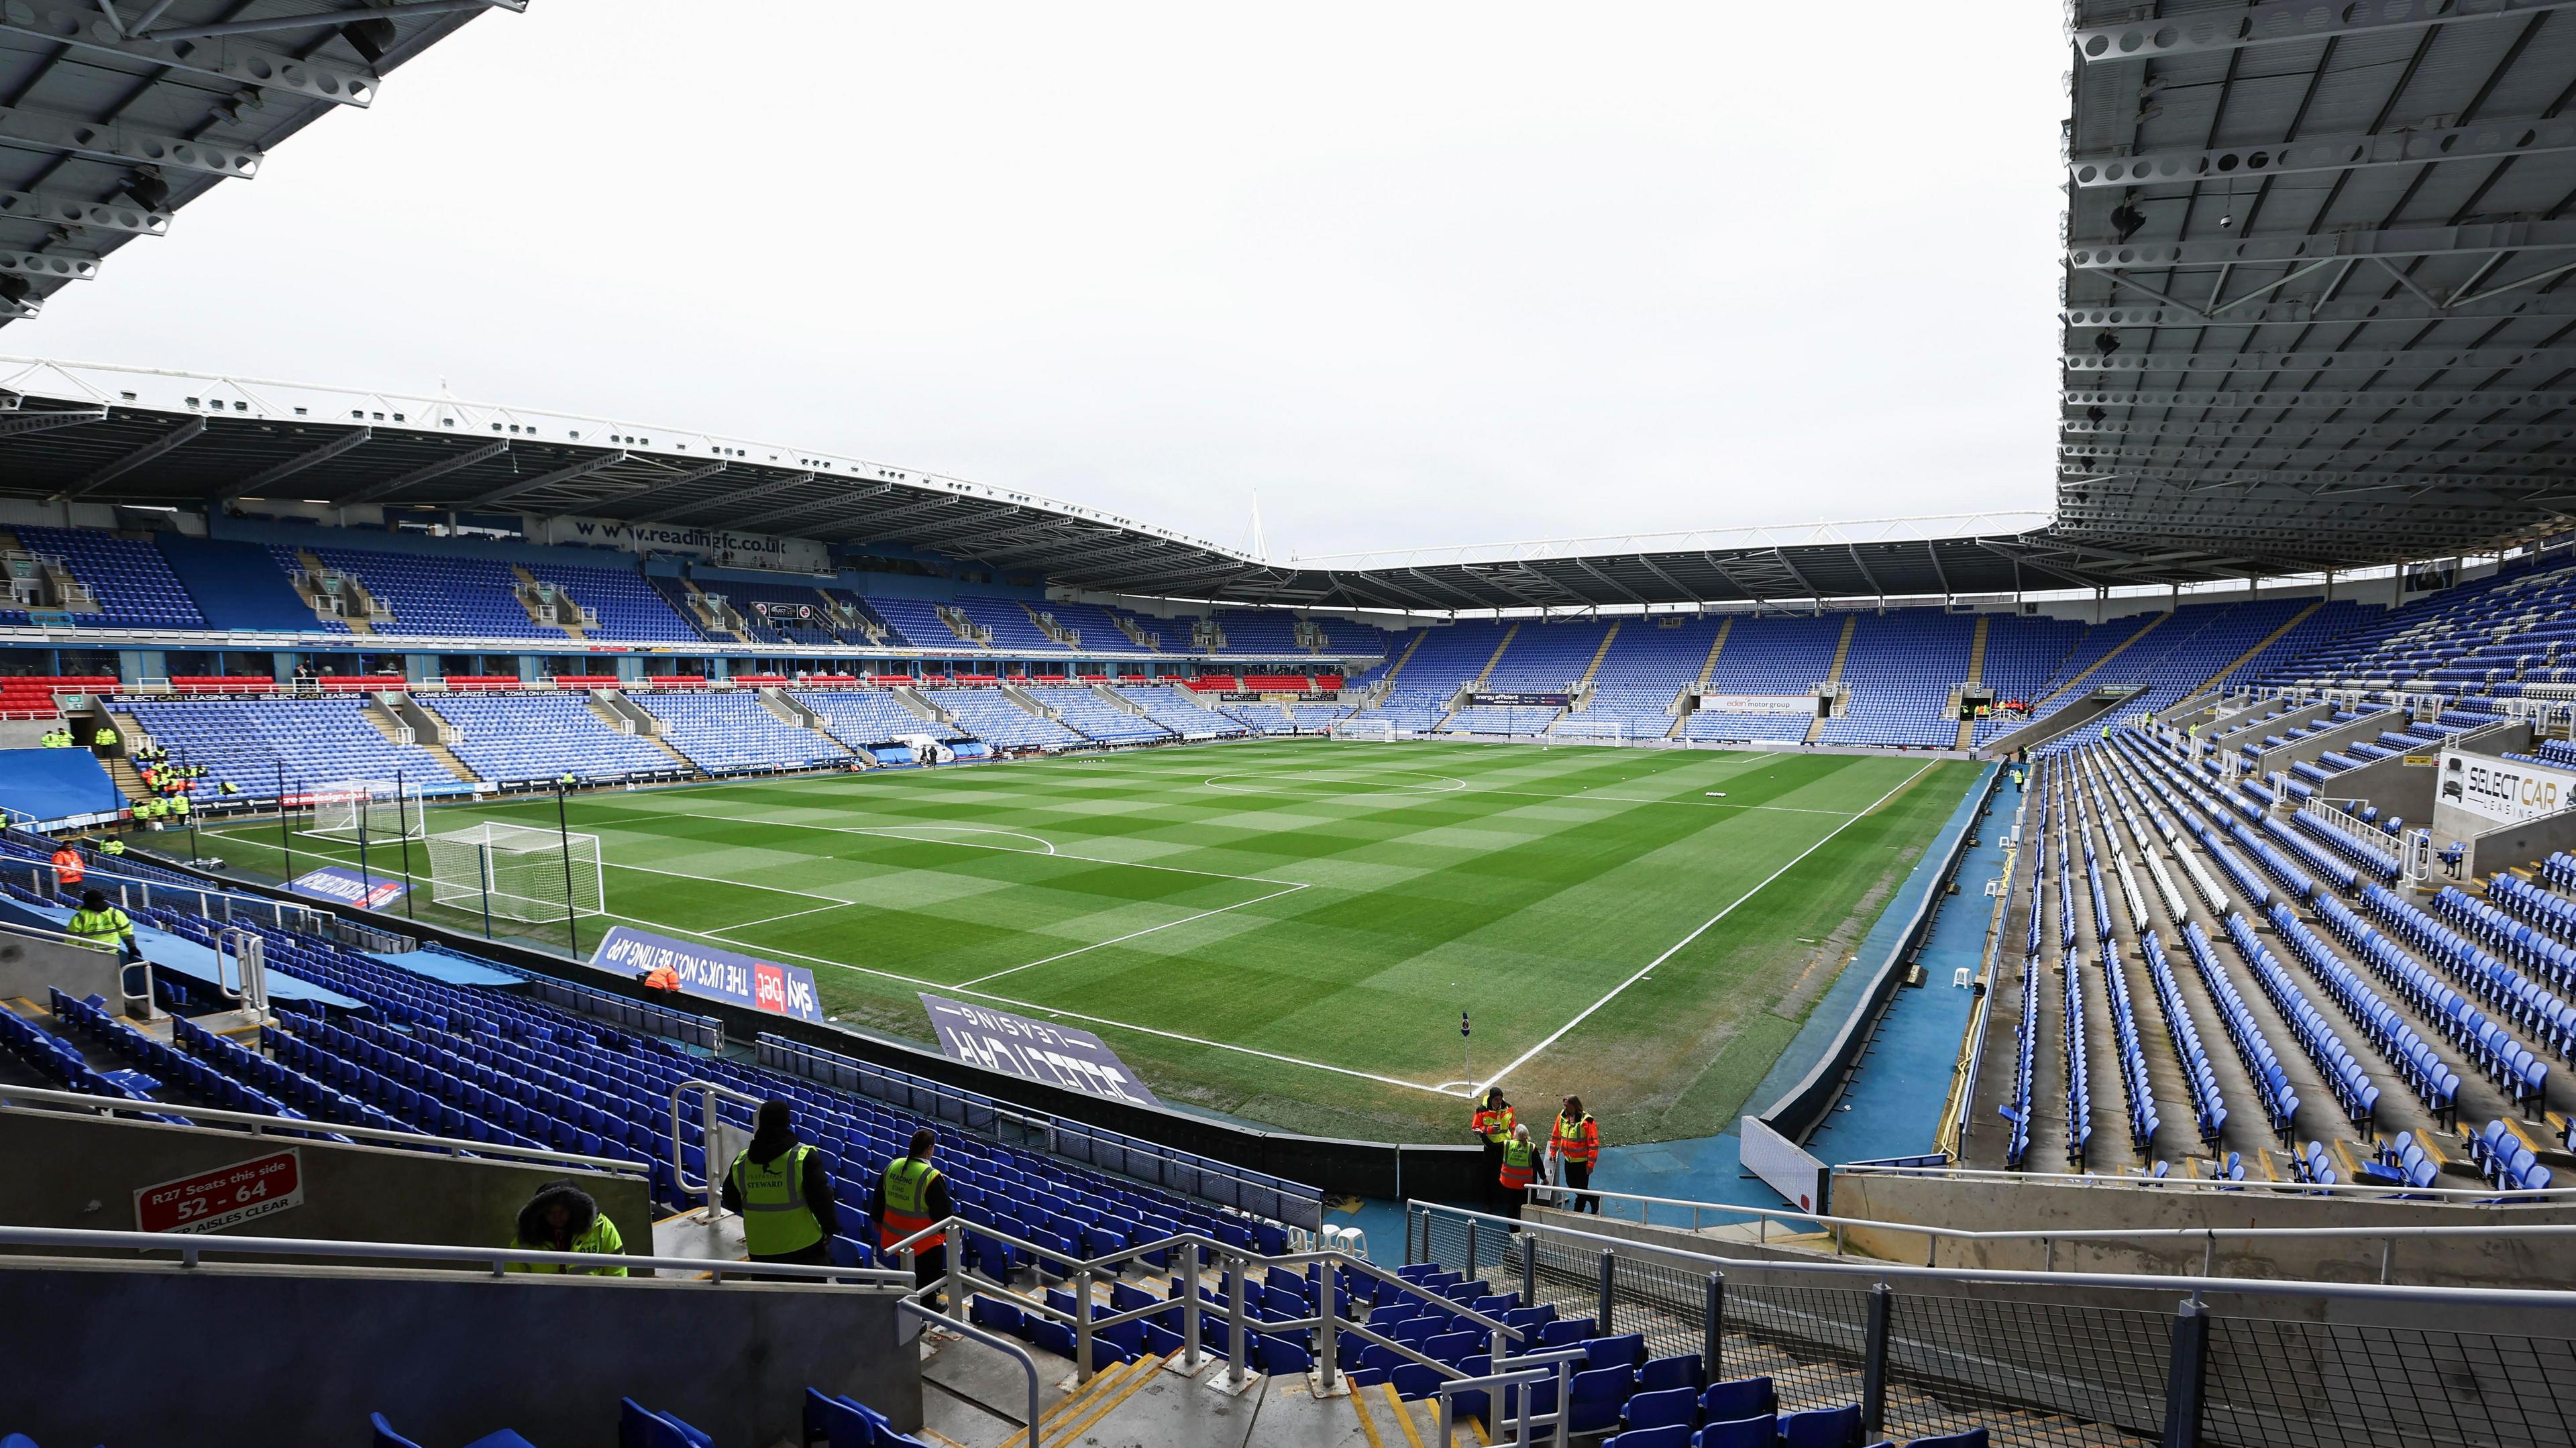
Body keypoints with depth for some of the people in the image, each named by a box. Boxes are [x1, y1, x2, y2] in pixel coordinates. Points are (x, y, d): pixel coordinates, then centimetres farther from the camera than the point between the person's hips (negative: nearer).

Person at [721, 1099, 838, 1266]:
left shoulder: (741, 1163, -2)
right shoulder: (804, 1157, -17)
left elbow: (731, 1203, 11)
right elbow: (821, 1197, -16)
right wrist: (830, 1226, 0)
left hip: (760, 1251, 4)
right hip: (803, 1245, -4)